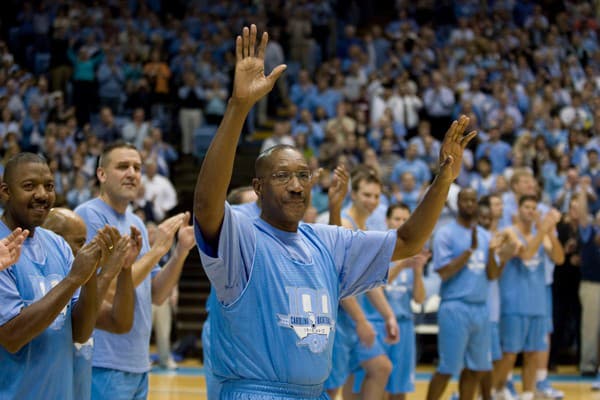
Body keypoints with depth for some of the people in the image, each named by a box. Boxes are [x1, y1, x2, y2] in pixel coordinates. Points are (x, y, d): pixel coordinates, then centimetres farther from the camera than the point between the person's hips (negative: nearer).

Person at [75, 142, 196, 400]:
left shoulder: (136, 223, 13)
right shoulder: (89, 216, -11)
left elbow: (156, 295, 12)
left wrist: (181, 251, -2)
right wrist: (157, 249, -16)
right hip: (105, 366, -8)